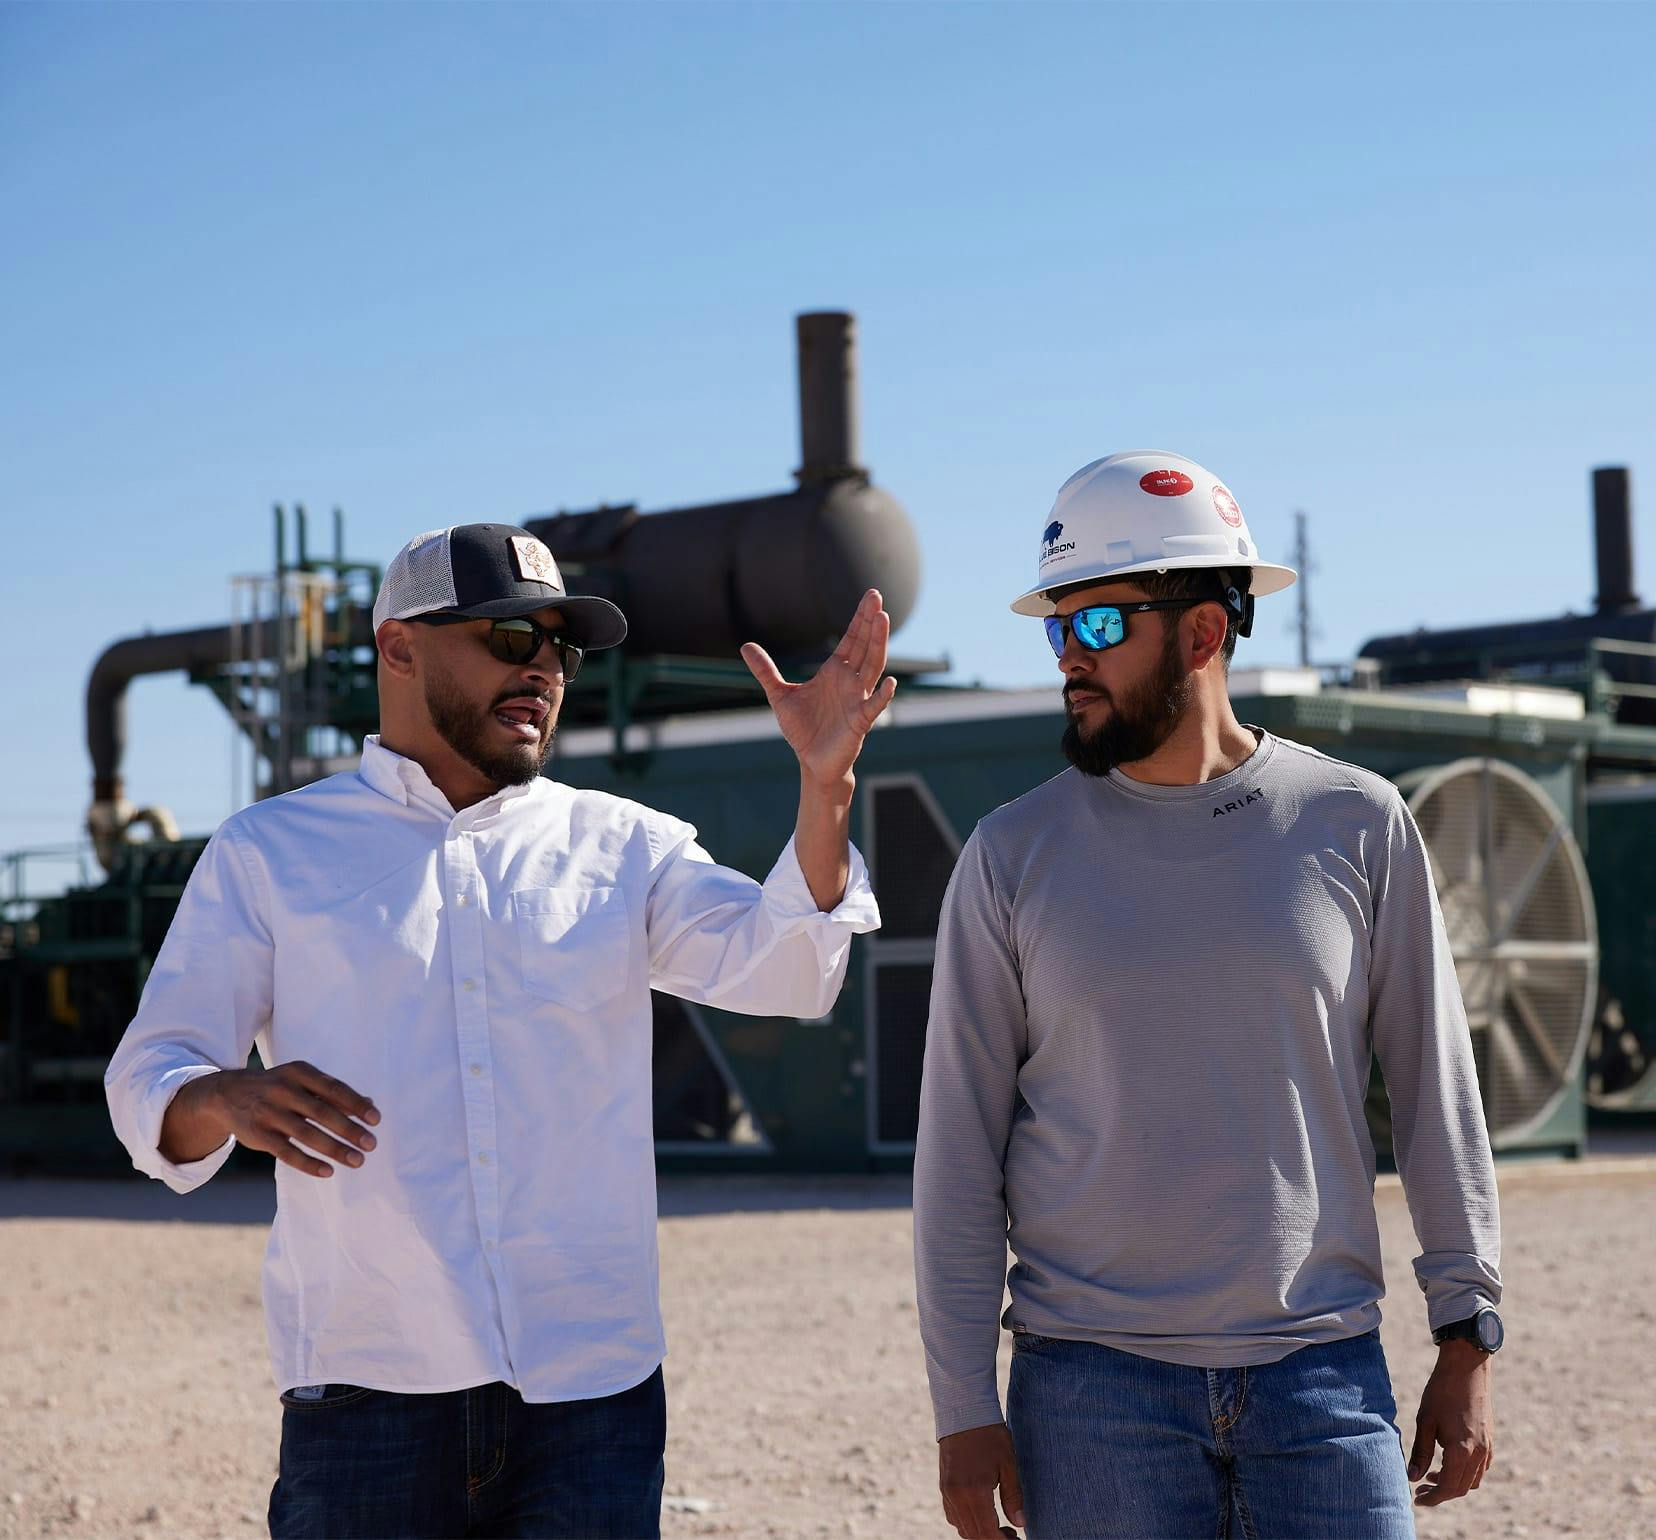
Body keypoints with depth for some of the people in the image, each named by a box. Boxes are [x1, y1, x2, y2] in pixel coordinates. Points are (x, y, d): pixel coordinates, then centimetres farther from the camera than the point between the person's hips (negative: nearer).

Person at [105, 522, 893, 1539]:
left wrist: (825, 787, -20)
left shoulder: (624, 848, 12)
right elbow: (147, 1082, 5)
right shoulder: (268, 854, 9)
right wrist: (225, 1099, -19)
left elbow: (777, 967, -2)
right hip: (368, 1401, -1)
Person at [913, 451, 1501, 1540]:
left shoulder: (1357, 826, 2)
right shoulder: (1012, 855, 2)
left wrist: (1468, 1337, 5)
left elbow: (1437, 1091, 7)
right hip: (1093, 1387, 0)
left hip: (1325, 1373, 0)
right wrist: (964, 1406, -2)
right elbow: (959, 1143, 2)